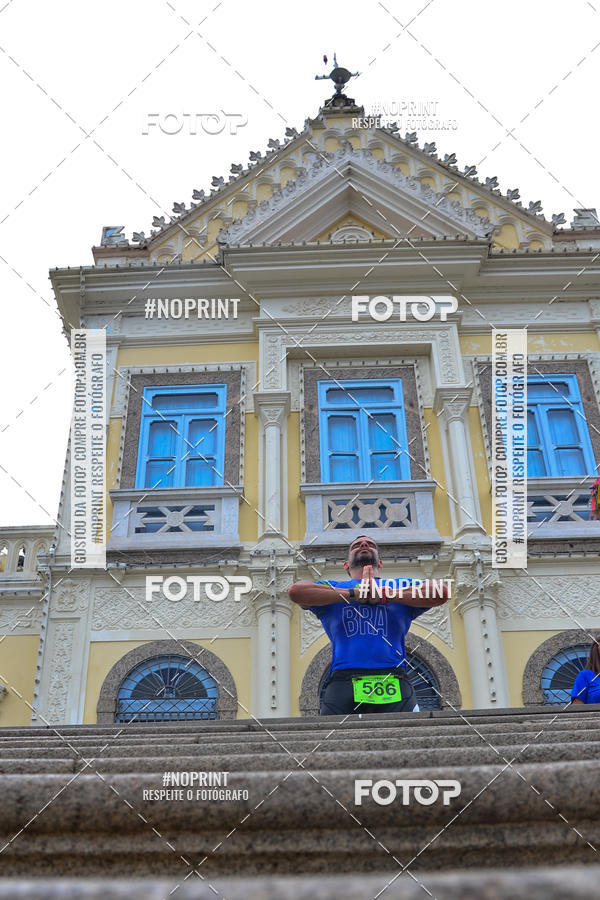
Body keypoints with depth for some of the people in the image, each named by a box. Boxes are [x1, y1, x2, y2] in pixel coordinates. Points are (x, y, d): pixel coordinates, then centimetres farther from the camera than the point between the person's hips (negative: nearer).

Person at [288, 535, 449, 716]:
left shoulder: (402, 585, 27)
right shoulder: (332, 588, 26)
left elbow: (441, 592, 7)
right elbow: (296, 591, 4)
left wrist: (384, 595, 3)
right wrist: (355, 594, 3)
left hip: (394, 685, 0)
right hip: (343, 683, 0)